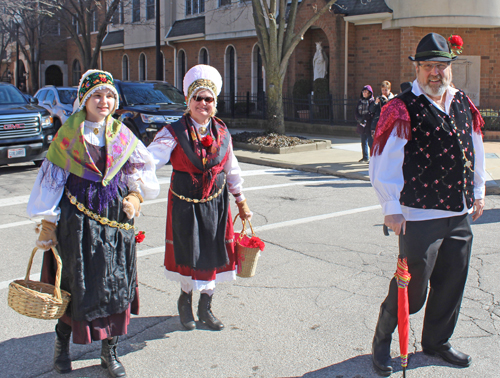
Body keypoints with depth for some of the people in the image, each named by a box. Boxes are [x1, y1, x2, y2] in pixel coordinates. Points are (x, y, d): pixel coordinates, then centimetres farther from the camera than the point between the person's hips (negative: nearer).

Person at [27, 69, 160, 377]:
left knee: (117, 282, 4)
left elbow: (142, 168, 12)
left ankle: (110, 351, 18)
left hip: (117, 216, 3)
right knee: (76, 283, 3)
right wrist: (48, 222, -2)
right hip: (78, 217, -2)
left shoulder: (122, 135, 6)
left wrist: (135, 195, -6)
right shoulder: (68, 134, -1)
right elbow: (53, 177, 0)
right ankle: (62, 343, 27)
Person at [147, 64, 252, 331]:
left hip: (215, 203, 3)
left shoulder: (221, 133, 3)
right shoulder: (174, 133, -10)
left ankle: (205, 307, 28)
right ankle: (185, 300, 34)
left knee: (213, 254, 9)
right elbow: (150, 160, -22)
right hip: (185, 205, -3)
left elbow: (231, 170, 13)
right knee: (188, 254, 6)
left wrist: (241, 202, 18)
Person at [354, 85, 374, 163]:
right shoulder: (360, 101, 14)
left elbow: (372, 113, -9)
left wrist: (365, 118, -16)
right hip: (362, 124, 6)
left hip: (369, 124, -6)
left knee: (370, 141, -10)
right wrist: (360, 119, -8)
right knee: (363, 141, 10)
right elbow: (356, 112, 9)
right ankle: (365, 157, 18)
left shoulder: (372, 101, -4)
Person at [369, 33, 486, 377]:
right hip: (420, 216, -6)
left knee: (452, 284, 16)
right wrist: (391, 209, -13)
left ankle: (437, 341, 36)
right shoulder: (402, 109, -11)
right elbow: (383, 162, -12)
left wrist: (478, 192, 20)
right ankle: (382, 342, 23)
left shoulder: (463, 104, 9)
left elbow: (475, 149, 20)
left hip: (460, 214, 7)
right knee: (412, 288, 0)